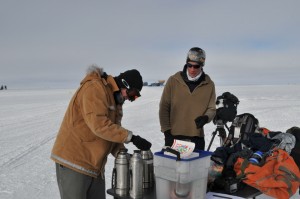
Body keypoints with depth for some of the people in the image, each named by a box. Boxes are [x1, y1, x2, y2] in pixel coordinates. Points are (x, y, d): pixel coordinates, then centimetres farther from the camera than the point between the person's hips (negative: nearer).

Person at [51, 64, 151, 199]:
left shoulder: (115, 99, 13)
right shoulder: (95, 88, -16)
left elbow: (113, 130, 11)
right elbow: (99, 124, -27)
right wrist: (131, 138, -25)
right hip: (73, 162, -9)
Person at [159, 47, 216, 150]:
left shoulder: (208, 84, 4)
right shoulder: (173, 81, -1)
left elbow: (211, 109, 7)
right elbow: (164, 107, 1)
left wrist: (205, 118, -16)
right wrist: (166, 131, -5)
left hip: (197, 138, 1)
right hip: (173, 136, -1)